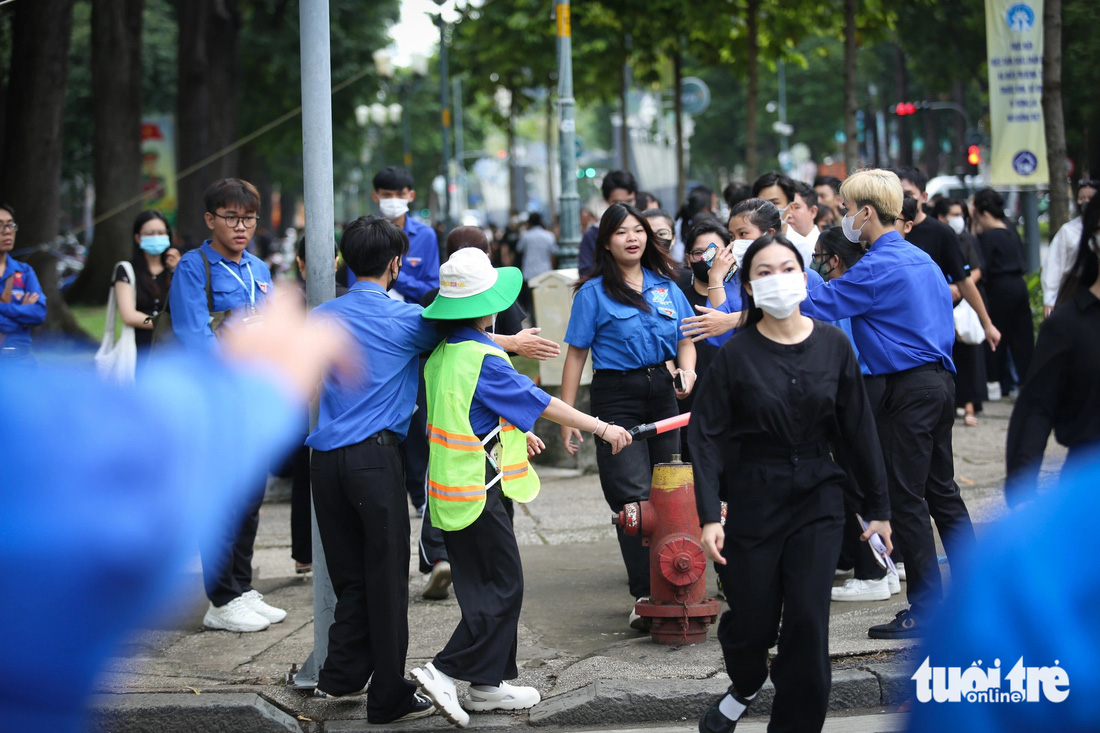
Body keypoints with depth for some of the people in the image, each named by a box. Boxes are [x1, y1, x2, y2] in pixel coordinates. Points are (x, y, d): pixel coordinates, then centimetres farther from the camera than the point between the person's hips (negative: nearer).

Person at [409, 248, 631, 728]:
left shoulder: (443, 352, 10)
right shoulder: (482, 358, -18)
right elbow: (540, 402, -16)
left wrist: (515, 434, 36)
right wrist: (602, 428, -12)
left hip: (450, 487, 9)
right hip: (478, 488, -9)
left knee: (481, 587, 13)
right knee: (503, 585, -3)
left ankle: (487, 684, 17)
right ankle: (445, 671, -8)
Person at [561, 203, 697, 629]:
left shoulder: (665, 286, 10)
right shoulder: (594, 292, -2)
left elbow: (686, 340, 16)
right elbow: (576, 355, -2)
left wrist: (686, 370, -7)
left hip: (662, 394, 5)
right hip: (617, 397, -4)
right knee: (633, 499, -10)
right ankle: (646, 596, -11)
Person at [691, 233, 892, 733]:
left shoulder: (833, 345, -1)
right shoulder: (736, 354, -8)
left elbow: (859, 429, 4)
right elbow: (708, 436, -8)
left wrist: (878, 507, 6)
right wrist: (709, 517, -17)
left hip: (817, 500, 1)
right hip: (753, 500, -1)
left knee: (807, 624, -5)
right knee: (752, 621, 6)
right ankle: (744, 689, 41)